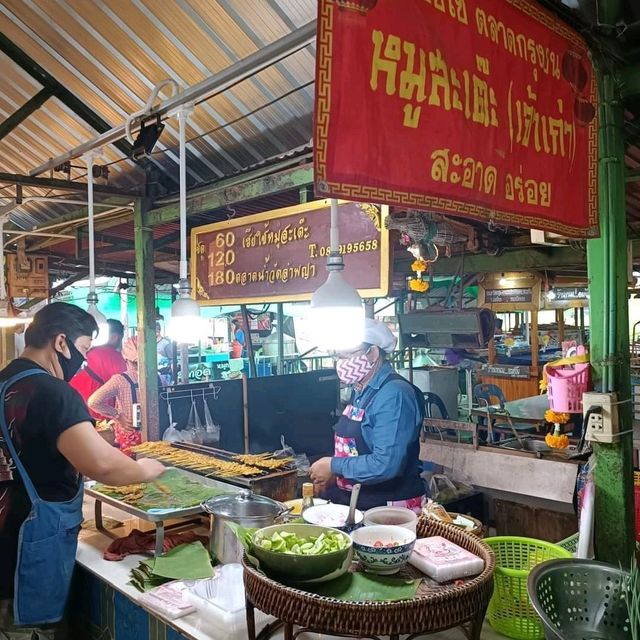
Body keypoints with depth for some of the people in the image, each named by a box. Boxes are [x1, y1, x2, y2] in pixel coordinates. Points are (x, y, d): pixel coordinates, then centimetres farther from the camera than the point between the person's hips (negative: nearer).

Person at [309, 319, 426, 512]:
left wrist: (334, 466, -17)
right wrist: (332, 475, 4)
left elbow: (386, 465, -28)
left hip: (392, 509, -8)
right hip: (356, 504, 8)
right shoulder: (361, 391, 9)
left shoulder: (394, 394, -20)